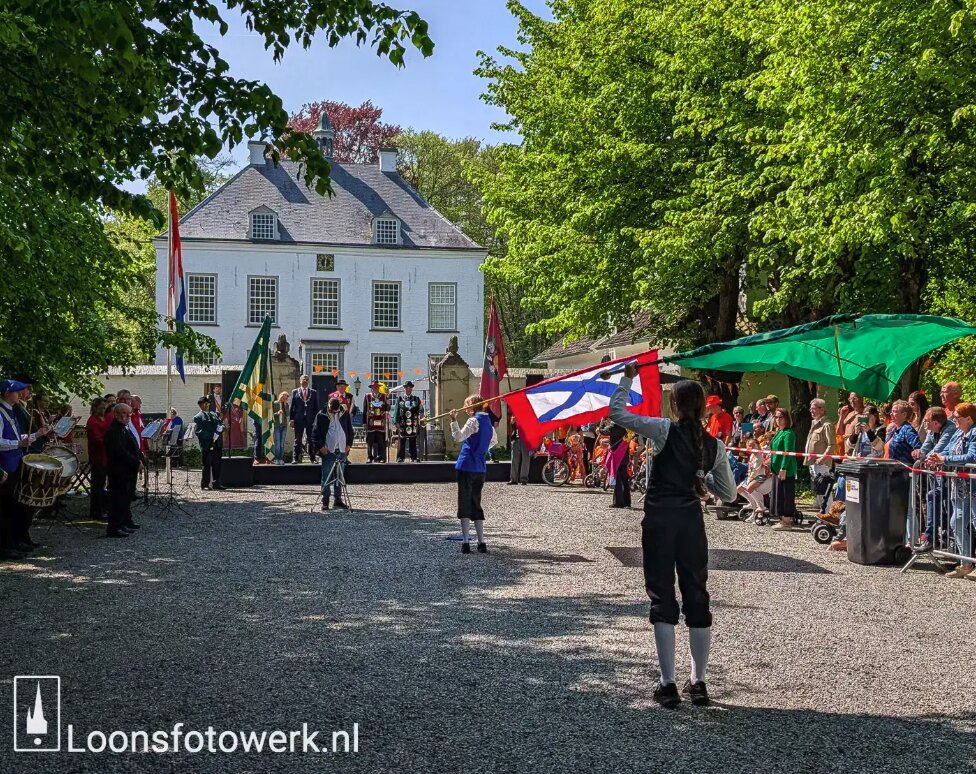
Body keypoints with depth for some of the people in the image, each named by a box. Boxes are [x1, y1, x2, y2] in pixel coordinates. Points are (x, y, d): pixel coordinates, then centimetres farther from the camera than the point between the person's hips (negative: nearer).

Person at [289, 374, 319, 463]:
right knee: (297, 440, 1)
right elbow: (292, 406, 4)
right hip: (299, 419, -1)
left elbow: (316, 407, 9)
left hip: (311, 419, 1)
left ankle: (312, 458, 10)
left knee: (311, 440, 4)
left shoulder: (313, 392, 9)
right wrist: (291, 419, -4)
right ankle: (295, 458, 2)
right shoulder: (295, 392, 7)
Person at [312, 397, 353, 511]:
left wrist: (349, 444, 5)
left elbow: (350, 430, 14)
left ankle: (338, 500, 17)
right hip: (328, 451, -3)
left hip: (342, 450, 3)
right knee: (326, 478, -3)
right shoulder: (321, 416, -5)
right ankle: (325, 502, 1)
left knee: (339, 477, 9)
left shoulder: (345, 414, 4)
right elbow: (315, 433, -1)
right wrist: (320, 447, -9)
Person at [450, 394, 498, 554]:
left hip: (466, 467, -7)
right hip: (480, 468, 7)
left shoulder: (474, 421, -11)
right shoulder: (488, 422, 13)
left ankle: (466, 542, -8)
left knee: (464, 505, -4)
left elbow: (459, 437, -22)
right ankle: (481, 543, 9)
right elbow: (494, 440, 30)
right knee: (476, 505, 13)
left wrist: (454, 421, -24)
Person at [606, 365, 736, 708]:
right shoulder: (715, 446, 2)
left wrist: (627, 377, 4)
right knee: (697, 597, 11)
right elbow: (728, 493, 9)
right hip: (692, 522, 3)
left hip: (659, 520, -3)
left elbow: (617, 412, -7)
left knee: (662, 598, 2)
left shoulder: (665, 431, -9)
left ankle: (667, 684, 0)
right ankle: (698, 683, 16)